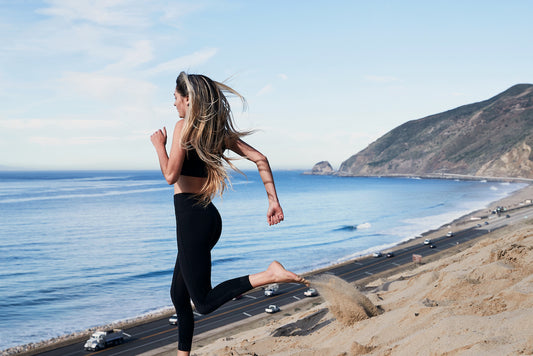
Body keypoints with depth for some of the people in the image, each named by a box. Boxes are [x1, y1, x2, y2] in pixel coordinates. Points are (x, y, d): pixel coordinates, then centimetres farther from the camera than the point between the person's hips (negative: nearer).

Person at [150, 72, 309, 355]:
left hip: (191, 218, -8)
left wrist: (159, 145, -1)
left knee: (204, 302, -6)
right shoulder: (218, 130, 11)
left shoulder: (185, 126, -10)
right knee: (178, 295, 19)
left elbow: (171, 175, -18)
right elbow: (260, 159, 7)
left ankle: (270, 275, -19)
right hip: (209, 217, 9)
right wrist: (273, 201, 6)